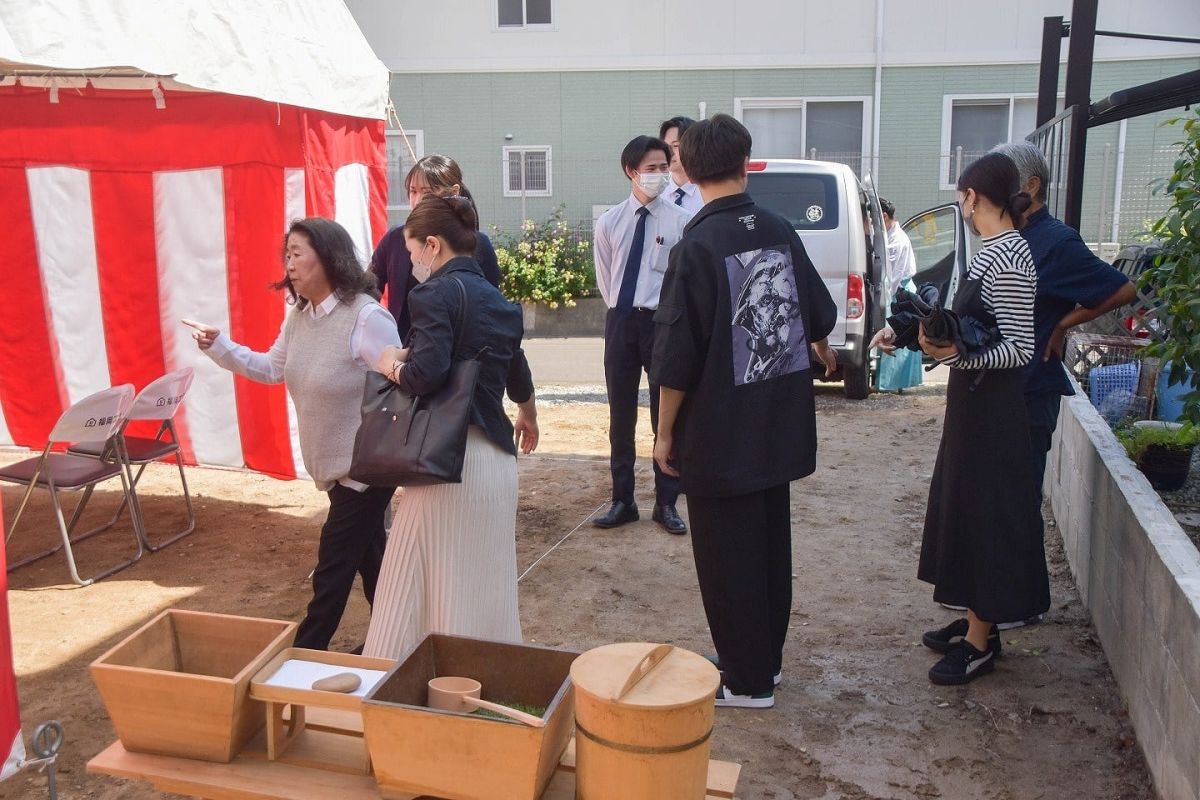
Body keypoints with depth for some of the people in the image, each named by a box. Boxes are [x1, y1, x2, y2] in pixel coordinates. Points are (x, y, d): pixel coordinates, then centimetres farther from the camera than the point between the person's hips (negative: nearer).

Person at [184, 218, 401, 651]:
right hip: (335, 461, 9)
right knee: (368, 555, 19)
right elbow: (271, 369, 14)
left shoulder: (366, 316, -23)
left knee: (333, 565, 2)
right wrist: (218, 346, 3)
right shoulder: (299, 315, 5)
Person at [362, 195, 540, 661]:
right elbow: (519, 378, 28)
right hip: (497, 456, 8)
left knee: (429, 580, 2)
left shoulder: (436, 294, -9)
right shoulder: (498, 301, 15)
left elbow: (426, 375, -23)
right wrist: (528, 420, 47)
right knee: (488, 581, 17)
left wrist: (392, 365, -1)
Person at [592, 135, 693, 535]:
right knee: (621, 417, 9)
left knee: (666, 416, 6)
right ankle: (622, 502, 20)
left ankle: (666, 504, 17)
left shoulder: (680, 221, -6)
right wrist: (624, 313, 10)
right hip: (620, 321, 3)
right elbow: (604, 278, 11)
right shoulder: (609, 222, 3)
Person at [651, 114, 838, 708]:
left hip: (721, 435, -7)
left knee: (727, 554, 5)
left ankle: (747, 680, 16)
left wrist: (665, 432, -6)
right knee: (771, 542, 18)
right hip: (779, 427, 7)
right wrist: (821, 352, 38)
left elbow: (677, 357, -18)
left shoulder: (697, 247, -17)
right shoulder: (780, 232, 2)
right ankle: (765, 657, 33)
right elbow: (819, 315, 15)